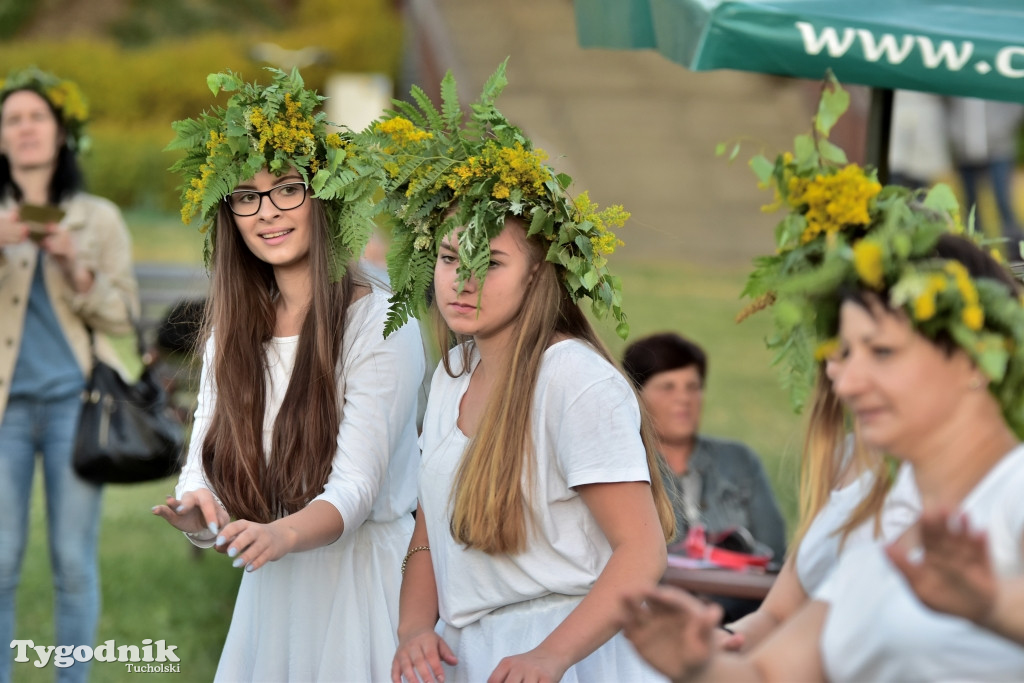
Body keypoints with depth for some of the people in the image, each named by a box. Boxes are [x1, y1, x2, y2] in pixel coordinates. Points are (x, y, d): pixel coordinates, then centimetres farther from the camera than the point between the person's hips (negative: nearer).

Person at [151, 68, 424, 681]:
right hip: (272, 593, 5)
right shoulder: (232, 332, 6)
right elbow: (208, 466, -1)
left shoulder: (378, 323, -13)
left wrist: (282, 534, -41)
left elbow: (355, 490, -21)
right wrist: (198, 513, -25)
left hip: (365, 581, -5)